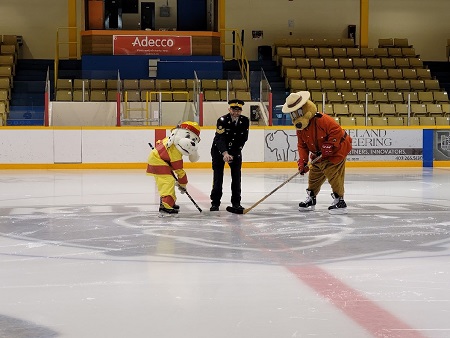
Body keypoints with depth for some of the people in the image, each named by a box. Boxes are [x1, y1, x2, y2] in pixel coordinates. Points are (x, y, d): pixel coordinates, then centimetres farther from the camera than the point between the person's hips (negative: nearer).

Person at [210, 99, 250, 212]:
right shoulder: (222, 120, -23)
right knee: (218, 176, -7)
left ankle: (236, 202, 7)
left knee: (236, 176, -1)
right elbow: (220, 139, -34)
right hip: (219, 150, -3)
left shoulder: (245, 121, -11)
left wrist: (233, 154, -17)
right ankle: (215, 202, -1)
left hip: (235, 151, 3)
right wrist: (225, 153, -49)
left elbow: (243, 139, -9)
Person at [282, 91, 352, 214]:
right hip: (318, 156, 9)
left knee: (333, 175, -17)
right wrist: (302, 161, -10)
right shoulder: (300, 128, -1)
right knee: (314, 175, 15)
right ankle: (311, 199, 31)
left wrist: (328, 146, -30)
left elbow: (337, 131, -28)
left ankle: (339, 201, -12)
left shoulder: (322, 120, -28)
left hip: (336, 151, -9)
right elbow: (302, 146, 2)